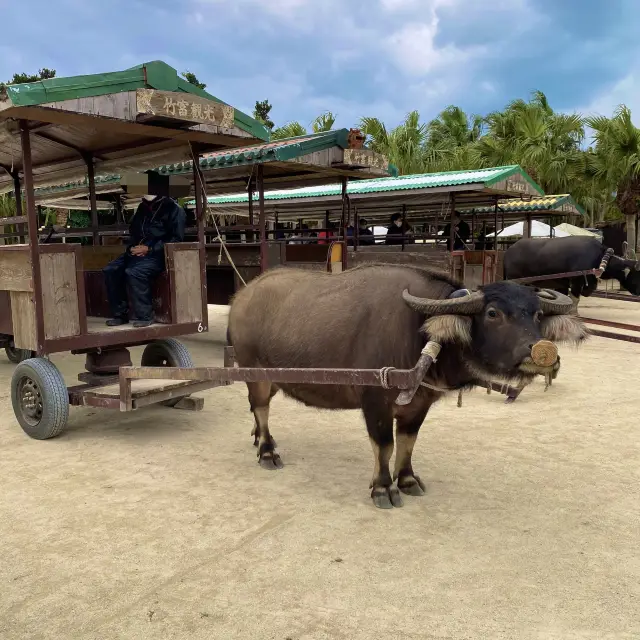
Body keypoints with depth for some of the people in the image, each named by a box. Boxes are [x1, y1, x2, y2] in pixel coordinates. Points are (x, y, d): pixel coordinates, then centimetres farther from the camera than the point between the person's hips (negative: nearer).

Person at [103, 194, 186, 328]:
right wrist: (131, 247, 6)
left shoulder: (173, 208, -2)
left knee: (133, 272, -33)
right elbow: (133, 231, 29)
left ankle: (144, 316, -21)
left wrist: (149, 249, -15)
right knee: (110, 270, -14)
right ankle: (120, 313, -6)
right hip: (137, 251, 7)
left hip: (157, 254, -7)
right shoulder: (143, 207, 20)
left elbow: (176, 239, -9)